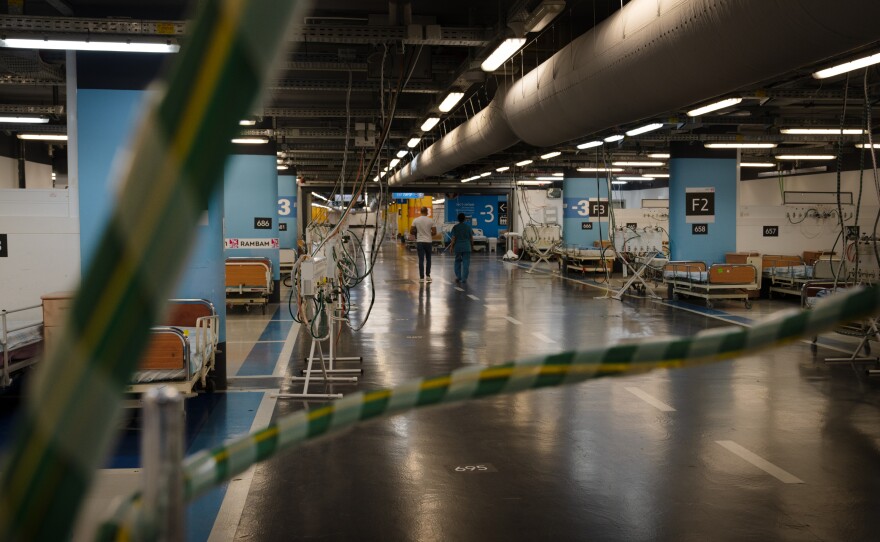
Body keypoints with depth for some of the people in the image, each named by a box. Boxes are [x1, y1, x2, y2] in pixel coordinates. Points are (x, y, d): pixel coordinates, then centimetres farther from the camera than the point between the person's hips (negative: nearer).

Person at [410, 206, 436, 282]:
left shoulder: (416, 220, -3)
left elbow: (411, 231, -2)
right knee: (428, 259, 16)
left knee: (421, 260, 1)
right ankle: (427, 275, 15)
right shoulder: (430, 221, -6)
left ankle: (421, 277, -1)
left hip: (419, 242, 0)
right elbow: (434, 232, -6)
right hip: (428, 242, 0)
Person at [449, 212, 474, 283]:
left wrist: (452, 247, 2)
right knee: (466, 262, 1)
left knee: (458, 261, 15)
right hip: (467, 247, 0)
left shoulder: (455, 227, -3)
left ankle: (458, 277, 15)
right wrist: (472, 246, 16)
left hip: (457, 247, 0)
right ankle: (464, 279, -4)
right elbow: (471, 238, 4)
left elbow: (453, 238, -6)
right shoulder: (468, 226, 0)